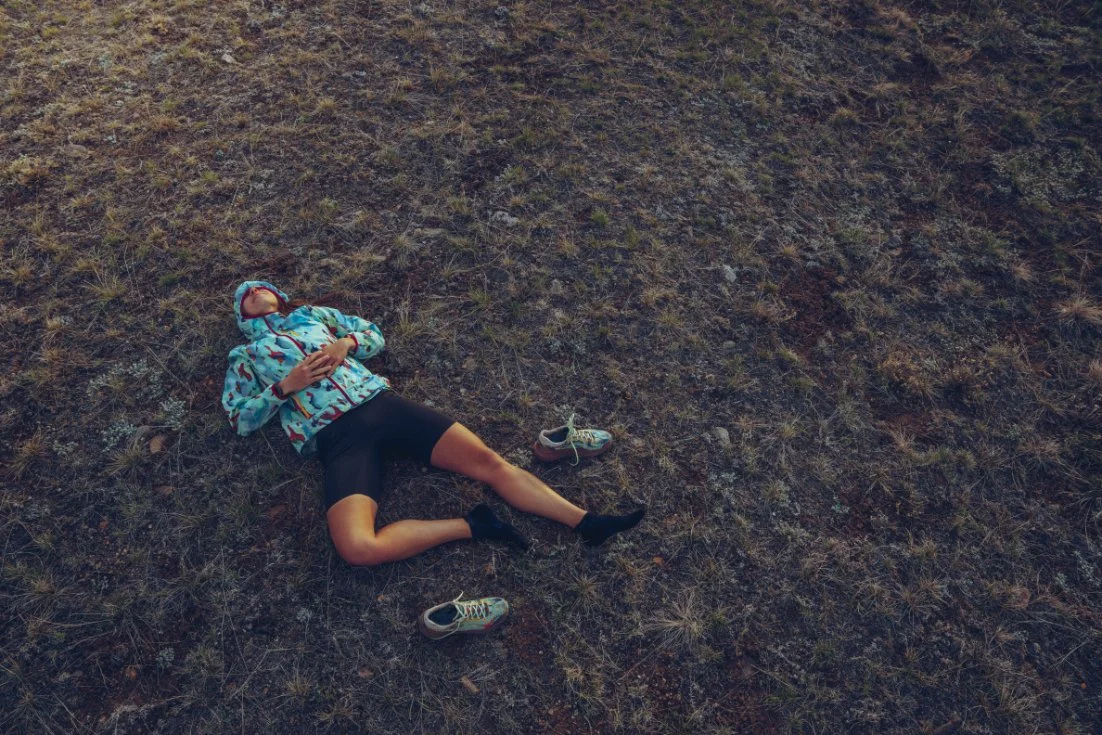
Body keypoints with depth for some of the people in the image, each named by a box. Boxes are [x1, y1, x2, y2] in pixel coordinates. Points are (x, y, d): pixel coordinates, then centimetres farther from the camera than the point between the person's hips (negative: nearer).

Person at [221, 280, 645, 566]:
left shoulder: (313, 314, 27)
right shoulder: (244, 355, 22)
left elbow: (375, 336, 27)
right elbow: (241, 420, 13)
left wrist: (345, 343, 4)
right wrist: (285, 386, -3)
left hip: (381, 403, 3)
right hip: (336, 437, -2)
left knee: (487, 460, -15)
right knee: (358, 548, -31)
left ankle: (585, 523, -17)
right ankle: (471, 525, -17)